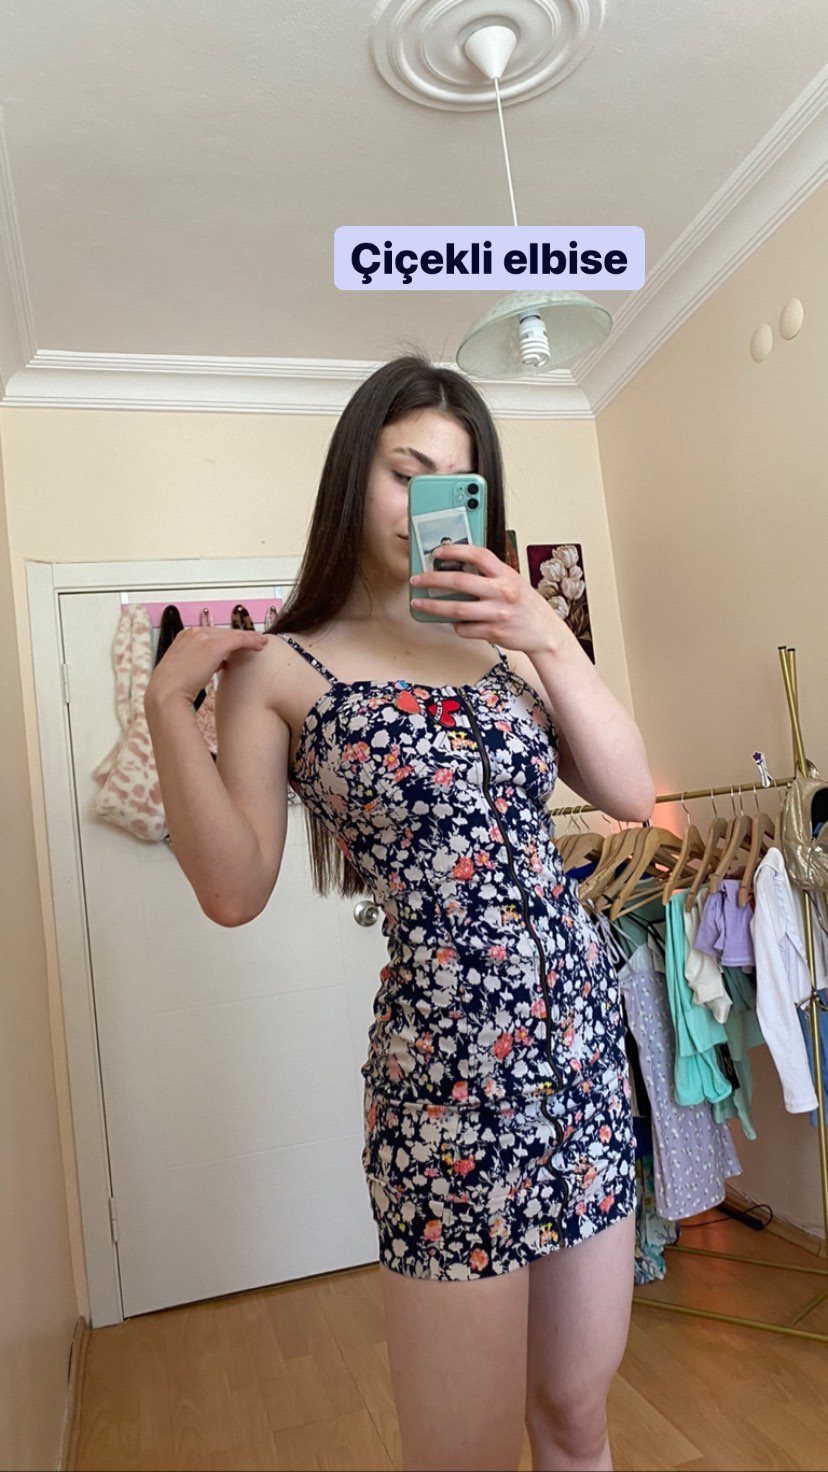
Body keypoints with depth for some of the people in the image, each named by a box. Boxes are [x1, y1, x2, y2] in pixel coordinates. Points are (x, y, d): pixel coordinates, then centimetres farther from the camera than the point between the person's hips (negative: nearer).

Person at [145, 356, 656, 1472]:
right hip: (448, 1054, -4)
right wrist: (169, 704, -14)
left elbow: (630, 794, 3)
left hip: (585, 1028, 5)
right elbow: (235, 891, -10)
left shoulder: (502, 637, 10)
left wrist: (551, 638, -7)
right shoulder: (280, 669, -2)